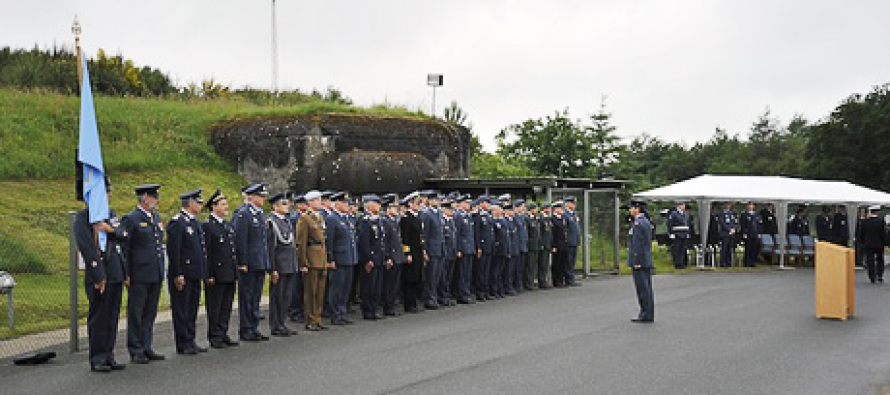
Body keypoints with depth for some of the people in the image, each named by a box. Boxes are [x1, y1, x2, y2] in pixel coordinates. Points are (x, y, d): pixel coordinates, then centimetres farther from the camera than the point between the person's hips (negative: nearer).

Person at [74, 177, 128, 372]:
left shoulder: (111, 214, 15)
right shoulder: (83, 217, -8)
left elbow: (125, 236, 6)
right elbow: (87, 248, -15)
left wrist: (111, 230, -16)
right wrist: (99, 277, -18)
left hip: (116, 274, 7)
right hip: (98, 276, -7)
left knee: (112, 317, 11)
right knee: (98, 318, -1)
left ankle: (108, 356, 19)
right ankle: (97, 360, 8)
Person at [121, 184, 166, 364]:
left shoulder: (156, 217, 15)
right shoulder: (131, 219, -9)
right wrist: (126, 274, -14)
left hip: (156, 275, 8)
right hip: (139, 276, -7)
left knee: (150, 313, 12)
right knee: (136, 314, 1)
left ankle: (146, 348, 20)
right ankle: (136, 351, 8)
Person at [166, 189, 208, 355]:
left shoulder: (195, 221, 16)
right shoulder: (177, 222, -12)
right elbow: (173, 250, -17)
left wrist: (203, 272, 17)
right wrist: (178, 275, -20)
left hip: (195, 274, 9)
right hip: (182, 274, -9)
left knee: (192, 309, 13)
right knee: (181, 310, 0)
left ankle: (190, 341, 20)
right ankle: (183, 345, 6)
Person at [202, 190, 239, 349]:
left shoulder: (229, 225, 15)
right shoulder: (207, 226, -9)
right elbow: (206, 253, -13)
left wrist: (235, 269, 15)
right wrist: (209, 275, -16)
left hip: (230, 274, 8)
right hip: (217, 274, -8)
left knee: (227, 306, 12)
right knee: (215, 307, 1)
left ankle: (223, 334, 21)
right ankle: (215, 337, 9)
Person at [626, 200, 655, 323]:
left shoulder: (638, 223, -15)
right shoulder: (646, 221, 16)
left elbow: (638, 244, -20)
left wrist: (636, 262, -20)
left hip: (639, 261, -10)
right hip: (647, 261, 10)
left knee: (643, 289, -6)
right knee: (647, 288, 11)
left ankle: (645, 315, -3)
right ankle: (649, 314, 15)